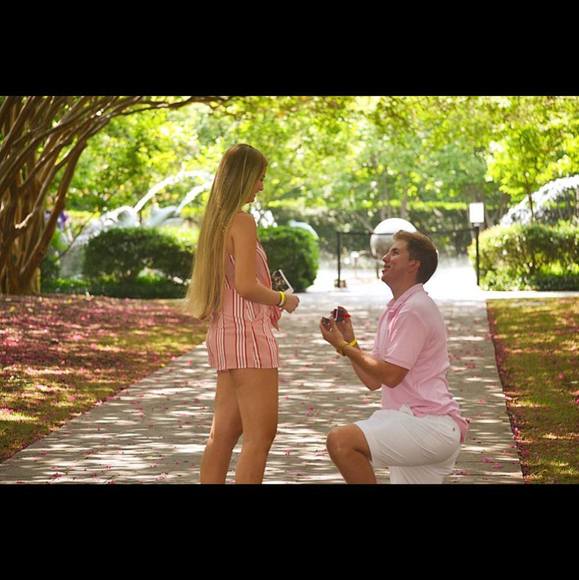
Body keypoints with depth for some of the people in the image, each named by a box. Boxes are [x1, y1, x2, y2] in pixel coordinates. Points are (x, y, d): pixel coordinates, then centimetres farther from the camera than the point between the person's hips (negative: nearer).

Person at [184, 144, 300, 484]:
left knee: (224, 433, 11)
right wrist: (283, 300, -6)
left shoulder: (215, 220, 13)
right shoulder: (243, 222, -14)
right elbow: (246, 285, -21)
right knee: (260, 436, -8)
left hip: (225, 333, 10)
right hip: (248, 332, -10)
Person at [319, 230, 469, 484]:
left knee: (340, 441, -26)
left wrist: (344, 346, -7)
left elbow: (390, 376, -16)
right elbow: (373, 381, 19)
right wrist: (349, 341, 8)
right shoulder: (393, 312, 21)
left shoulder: (415, 310, -10)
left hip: (430, 423, -11)